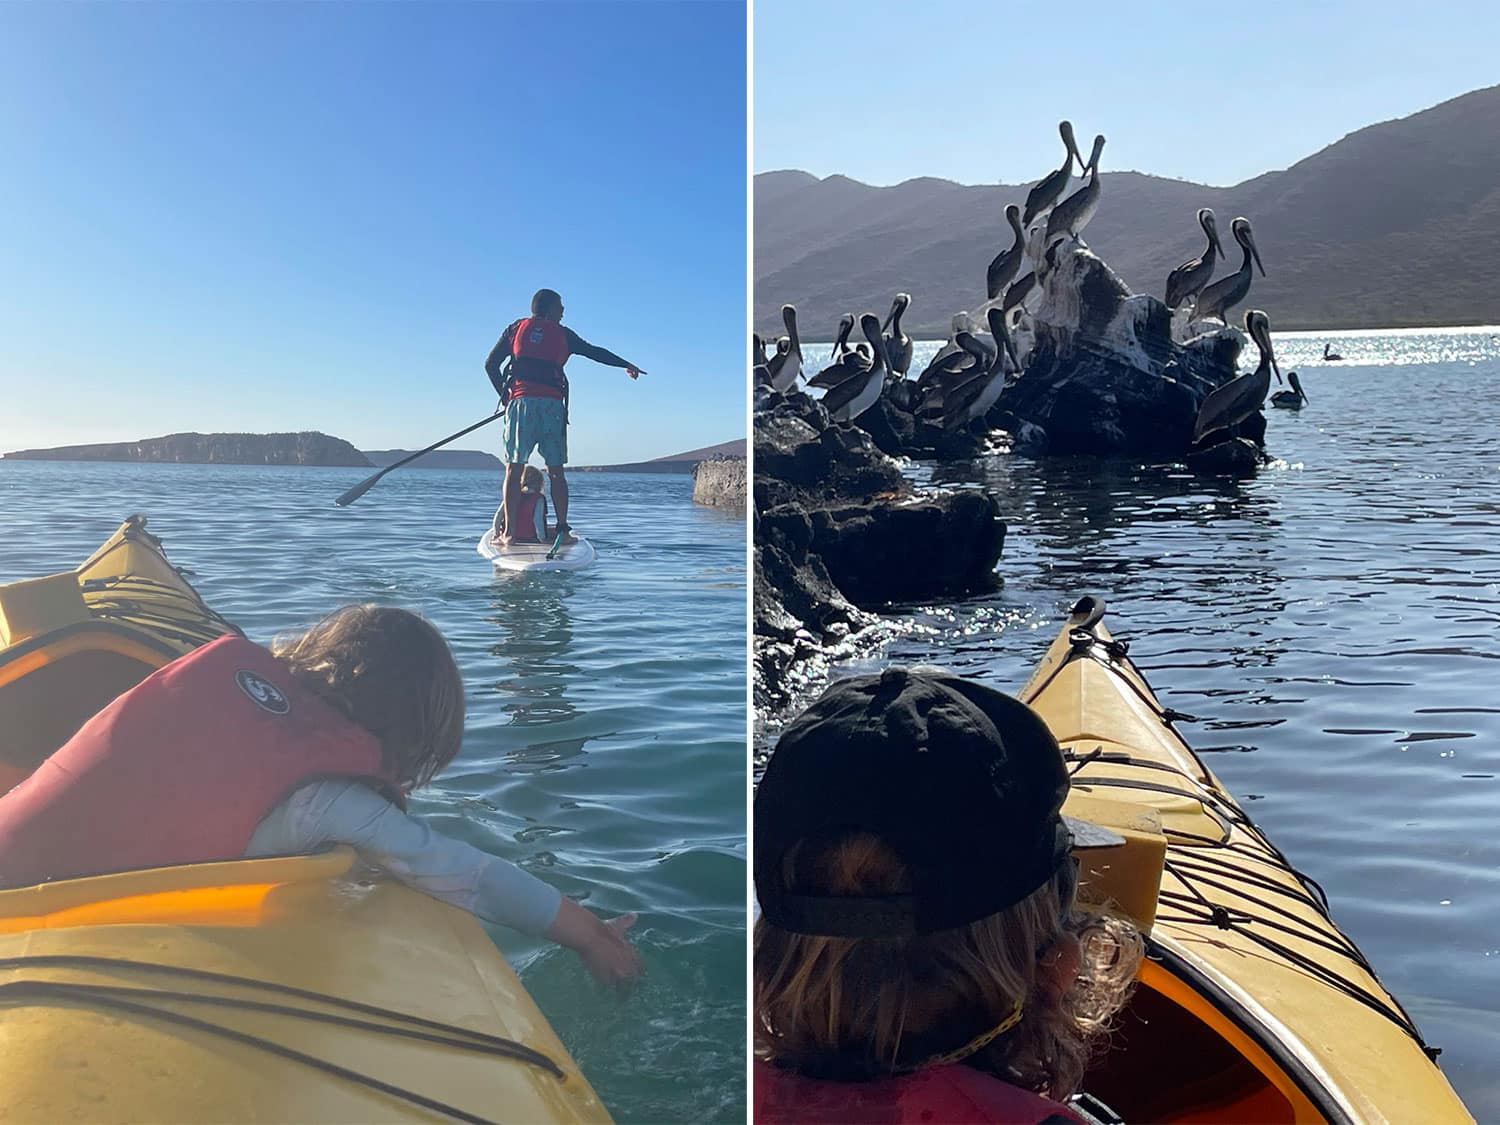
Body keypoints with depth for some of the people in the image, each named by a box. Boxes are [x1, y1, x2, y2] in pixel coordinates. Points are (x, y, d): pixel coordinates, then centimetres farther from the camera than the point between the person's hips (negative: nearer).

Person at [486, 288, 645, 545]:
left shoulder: (515, 328, 15)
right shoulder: (563, 334, 13)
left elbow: (490, 365, 10)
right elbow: (595, 352, 17)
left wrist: (505, 396, 17)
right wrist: (627, 365, 28)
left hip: (521, 402, 0)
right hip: (553, 405, 0)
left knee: (514, 469, -1)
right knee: (556, 472, 7)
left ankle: (508, 532, -7)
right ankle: (563, 530, 4)